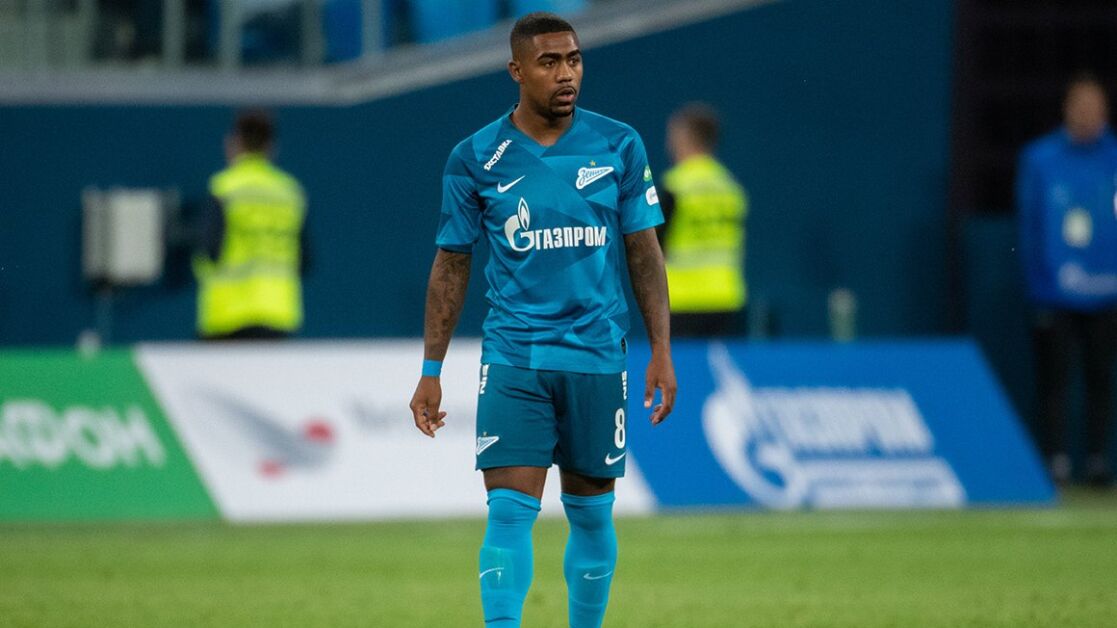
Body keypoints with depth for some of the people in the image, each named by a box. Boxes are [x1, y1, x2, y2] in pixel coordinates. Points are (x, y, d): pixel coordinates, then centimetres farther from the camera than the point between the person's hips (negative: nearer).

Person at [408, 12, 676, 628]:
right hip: (512, 359, -1)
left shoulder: (619, 146, 2)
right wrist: (431, 373, 4)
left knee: (591, 513, 8)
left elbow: (645, 252, 7)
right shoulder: (475, 158, 0)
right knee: (509, 511, -11)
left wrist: (661, 352, 0)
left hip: (597, 357, 1)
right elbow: (451, 263, 7)